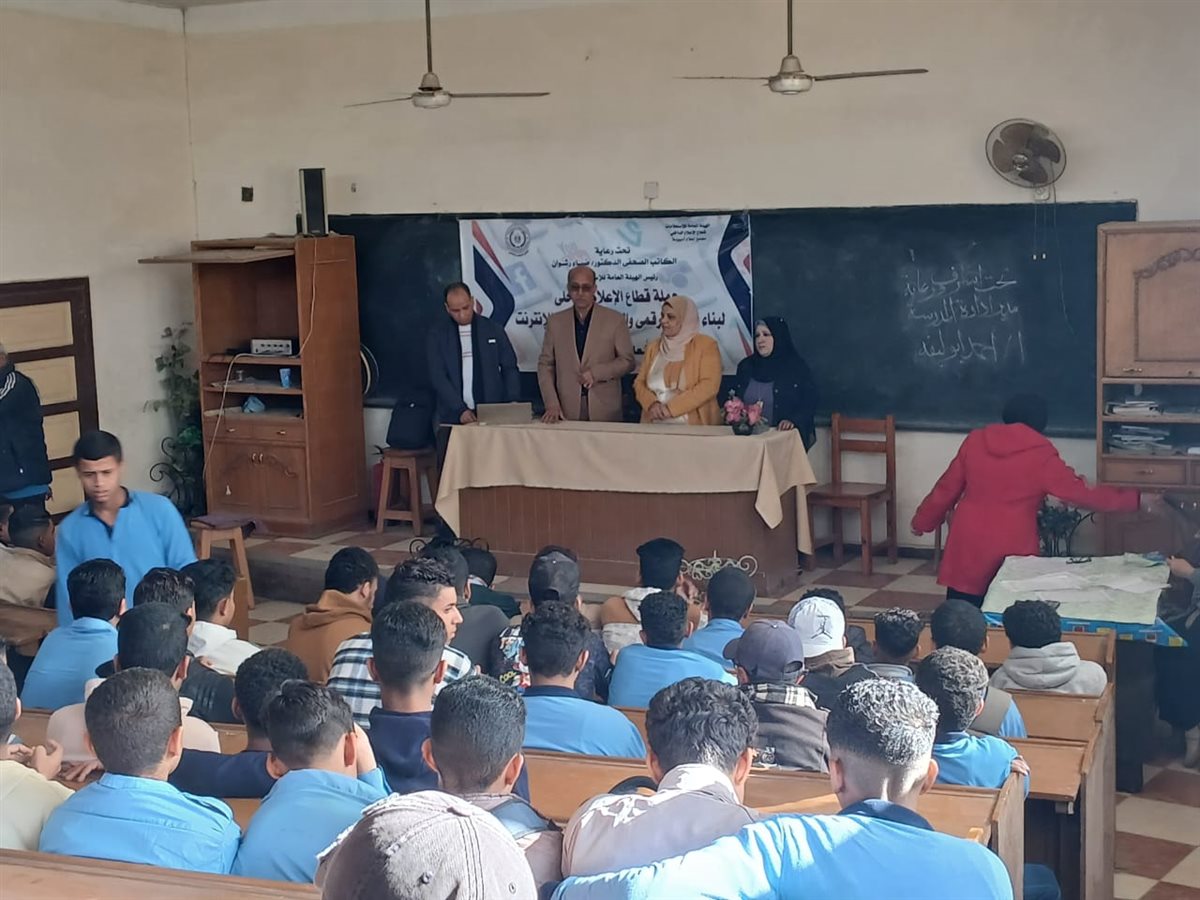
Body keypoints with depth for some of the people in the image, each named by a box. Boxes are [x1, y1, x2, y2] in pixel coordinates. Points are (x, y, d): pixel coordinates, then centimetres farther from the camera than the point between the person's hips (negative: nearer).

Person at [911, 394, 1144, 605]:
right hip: (1012, 551, -3)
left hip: (968, 545, 3)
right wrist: (1135, 499, 5)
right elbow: (1081, 493, -5)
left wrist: (923, 521, 22)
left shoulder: (975, 441, 3)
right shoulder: (1042, 457, -8)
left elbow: (947, 488, 9)